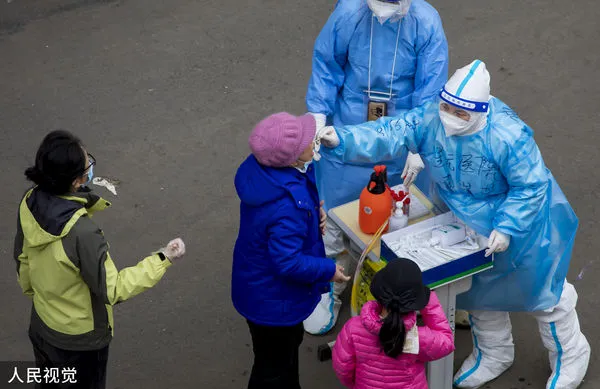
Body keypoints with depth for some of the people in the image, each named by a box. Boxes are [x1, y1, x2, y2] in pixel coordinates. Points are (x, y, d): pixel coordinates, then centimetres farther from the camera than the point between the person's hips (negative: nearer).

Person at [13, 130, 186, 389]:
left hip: (41, 326, 6)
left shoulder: (30, 203, -17)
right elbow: (112, 290, -28)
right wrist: (162, 259, -25)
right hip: (79, 340, -6)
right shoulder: (82, 233, -39)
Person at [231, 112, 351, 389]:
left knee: (290, 343, 33)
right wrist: (329, 270, -17)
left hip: (259, 282, 9)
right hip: (273, 300, -9)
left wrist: (313, 212, -10)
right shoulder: (286, 208, -41)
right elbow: (289, 263, -32)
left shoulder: (260, 168, -14)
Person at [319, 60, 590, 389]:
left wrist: (506, 228, -28)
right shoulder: (430, 118, -21)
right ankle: (494, 354, 51)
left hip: (520, 228, -5)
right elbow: (389, 135, -25)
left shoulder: (509, 136, -35)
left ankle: (570, 357, 40)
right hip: (471, 229, 6)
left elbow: (530, 186, -25)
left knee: (542, 293, 13)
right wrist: (342, 139, -40)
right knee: (479, 291, 24)